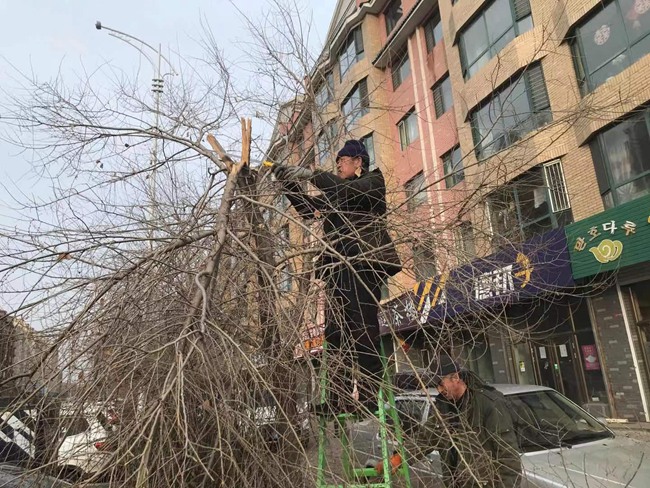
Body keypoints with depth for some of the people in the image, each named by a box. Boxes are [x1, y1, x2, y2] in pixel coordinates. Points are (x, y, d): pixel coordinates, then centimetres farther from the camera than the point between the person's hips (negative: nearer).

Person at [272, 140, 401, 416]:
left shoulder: (373, 180, 11)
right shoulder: (334, 193, 30)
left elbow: (350, 192, -10)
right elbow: (307, 209, 29)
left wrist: (312, 175, -5)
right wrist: (287, 180, 21)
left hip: (363, 261, -7)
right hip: (338, 266, 7)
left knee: (363, 328, -14)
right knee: (336, 331, -3)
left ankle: (370, 398, -13)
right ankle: (339, 399, -4)